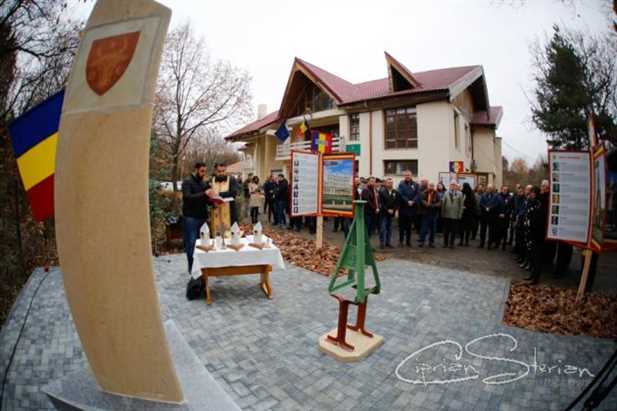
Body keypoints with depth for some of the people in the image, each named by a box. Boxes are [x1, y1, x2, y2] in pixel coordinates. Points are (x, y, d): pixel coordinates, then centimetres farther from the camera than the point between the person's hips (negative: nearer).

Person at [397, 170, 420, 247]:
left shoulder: (415, 184, 8)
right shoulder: (401, 184, 0)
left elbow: (417, 194, -1)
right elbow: (401, 195, -9)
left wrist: (412, 201, -16)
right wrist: (407, 201, -17)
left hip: (412, 208, 2)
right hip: (403, 207, -2)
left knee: (409, 225, 9)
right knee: (402, 225, 1)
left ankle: (408, 241, 17)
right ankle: (401, 240, 9)